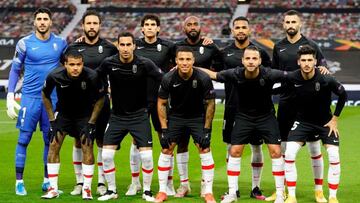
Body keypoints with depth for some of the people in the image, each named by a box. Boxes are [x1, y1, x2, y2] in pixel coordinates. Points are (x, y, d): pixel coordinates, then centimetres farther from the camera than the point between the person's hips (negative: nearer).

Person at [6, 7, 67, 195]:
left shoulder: (60, 42, 5)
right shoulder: (25, 43, -2)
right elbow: (15, 70, 3)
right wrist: (10, 97, -2)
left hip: (53, 97, 2)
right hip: (30, 97, -2)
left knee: (50, 140, 7)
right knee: (24, 139, -2)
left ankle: (47, 180, 17)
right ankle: (19, 182, 4)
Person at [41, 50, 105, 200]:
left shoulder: (92, 77, -28)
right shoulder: (55, 76, -25)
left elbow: (100, 99, -10)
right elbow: (45, 95, -3)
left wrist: (90, 123, -12)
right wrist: (52, 120, -6)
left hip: (85, 115, -1)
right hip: (63, 113, 1)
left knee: (87, 147, -12)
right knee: (54, 145, -9)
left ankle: (86, 189, 1)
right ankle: (53, 189, 0)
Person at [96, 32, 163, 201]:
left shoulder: (144, 64, -13)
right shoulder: (109, 63, -8)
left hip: (139, 115, -2)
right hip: (117, 116, 2)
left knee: (146, 156, -10)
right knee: (106, 155, -5)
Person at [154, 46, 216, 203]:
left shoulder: (203, 79, -21)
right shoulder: (168, 79, -18)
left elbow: (210, 104, -9)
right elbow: (161, 103, -6)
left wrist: (206, 129, -11)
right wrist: (164, 129, -10)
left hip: (198, 117, -1)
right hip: (175, 116, 1)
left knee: (205, 150, -11)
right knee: (166, 150, -4)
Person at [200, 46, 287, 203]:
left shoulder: (269, 75, -24)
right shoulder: (235, 74, -20)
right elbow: (213, 75, -4)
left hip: (266, 116, -1)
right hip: (243, 117, 1)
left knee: (275, 151, -8)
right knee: (235, 151, -3)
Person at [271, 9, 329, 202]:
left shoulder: (310, 45, -2)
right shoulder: (279, 47, 8)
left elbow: (323, 68, -1)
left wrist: (323, 70, -23)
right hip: (286, 102, 3)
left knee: (314, 147, 1)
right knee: (282, 148, 6)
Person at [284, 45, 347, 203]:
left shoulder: (326, 80, -23)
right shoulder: (293, 78, -18)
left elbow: (342, 95, -6)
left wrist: (335, 119, -5)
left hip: (325, 122, -1)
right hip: (302, 121, 1)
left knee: (334, 157, -13)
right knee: (289, 154, -15)